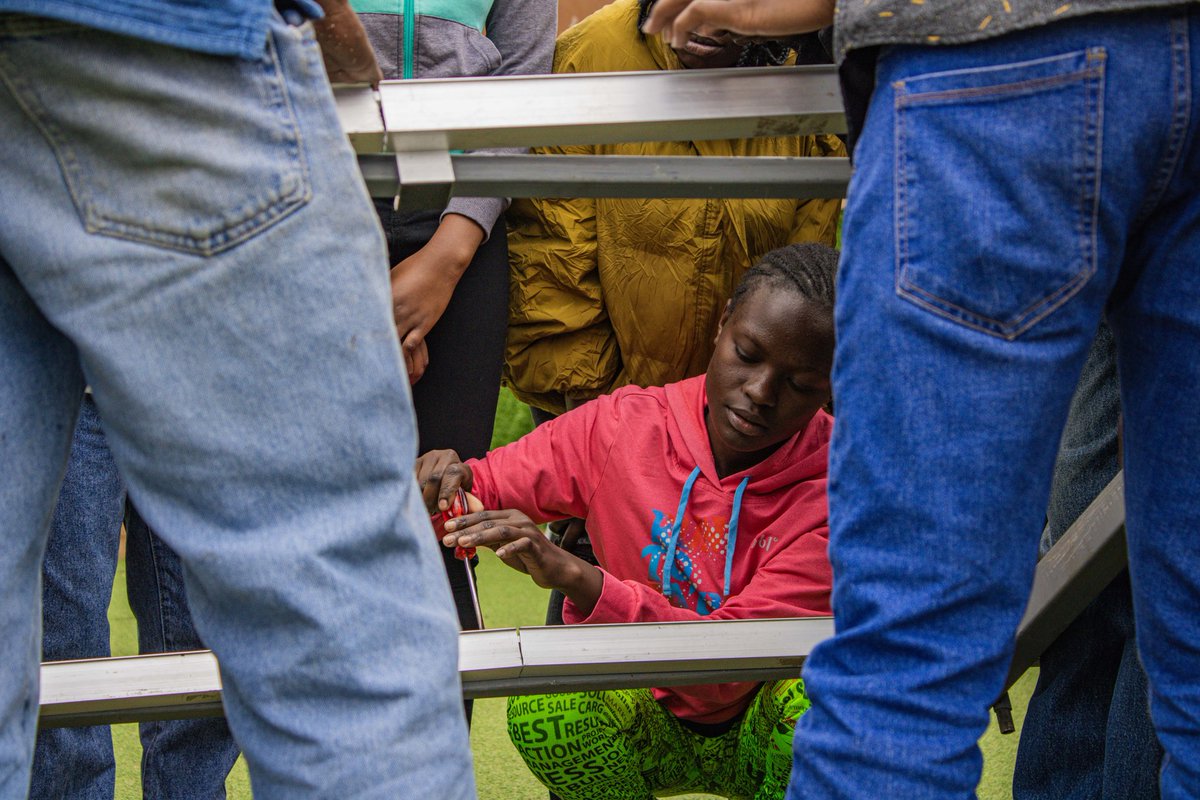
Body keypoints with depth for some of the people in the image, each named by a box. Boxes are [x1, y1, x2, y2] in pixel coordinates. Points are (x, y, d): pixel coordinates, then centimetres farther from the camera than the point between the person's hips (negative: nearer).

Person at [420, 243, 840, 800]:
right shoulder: (622, 425, -12)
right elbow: (480, 487, -1)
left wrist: (575, 577, -42)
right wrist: (444, 485, -28)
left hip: (763, 734, -2)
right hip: (651, 717, 2)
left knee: (807, 687, -36)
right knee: (540, 711, -30)